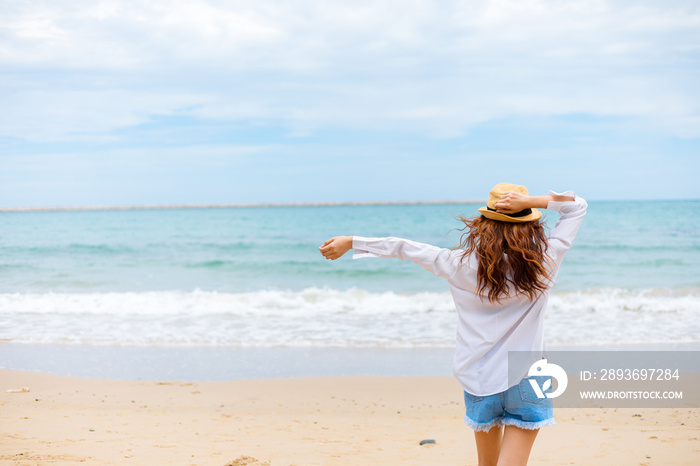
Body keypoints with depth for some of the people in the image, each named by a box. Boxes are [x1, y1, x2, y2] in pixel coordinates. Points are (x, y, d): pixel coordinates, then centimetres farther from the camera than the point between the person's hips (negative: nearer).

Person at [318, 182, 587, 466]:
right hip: (526, 383, -2)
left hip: (480, 380, 2)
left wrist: (350, 242, 14)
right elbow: (577, 206, 3)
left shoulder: (461, 264, -8)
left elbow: (405, 248, 4)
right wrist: (529, 202, -12)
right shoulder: (543, 261, -8)